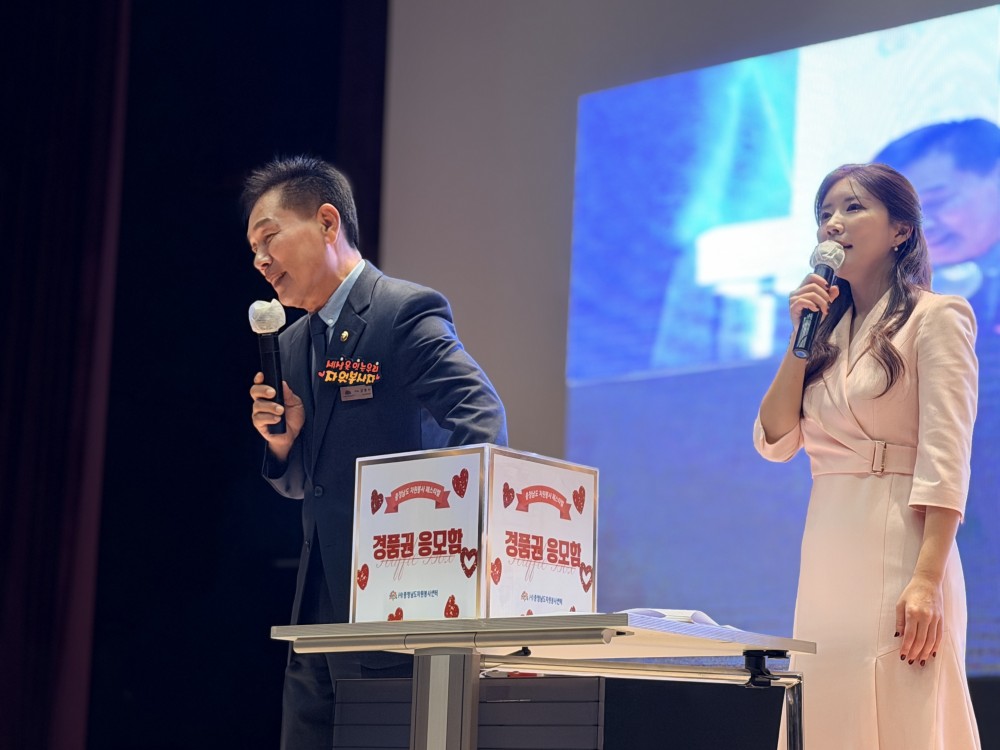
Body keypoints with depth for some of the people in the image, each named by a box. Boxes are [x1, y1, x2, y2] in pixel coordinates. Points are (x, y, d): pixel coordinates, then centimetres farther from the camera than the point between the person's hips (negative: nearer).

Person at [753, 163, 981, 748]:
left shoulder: (936, 318, -2)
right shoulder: (831, 331, 19)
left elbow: (946, 462, -12)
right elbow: (775, 442, 11)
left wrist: (926, 582, -21)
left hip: (897, 550, -6)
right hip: (827, 557, 7)